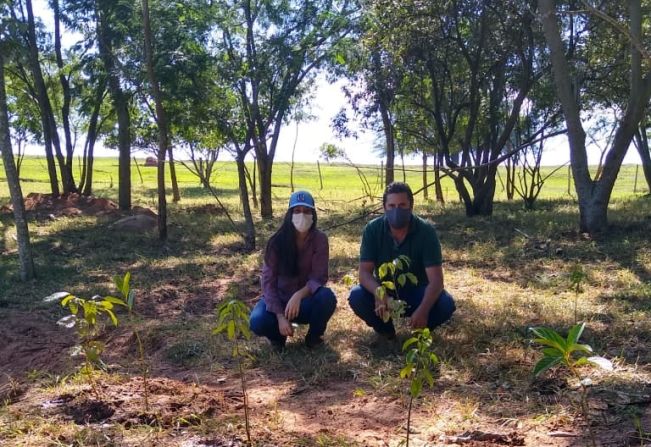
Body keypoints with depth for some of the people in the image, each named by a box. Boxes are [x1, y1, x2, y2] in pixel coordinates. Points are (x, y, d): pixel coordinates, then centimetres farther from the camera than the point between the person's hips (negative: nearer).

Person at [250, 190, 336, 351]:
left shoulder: (319, 239, -14)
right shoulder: (277, 241, -15)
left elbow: (319, 277, -18)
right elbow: (268, 281, -16)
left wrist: (298, 295, -37)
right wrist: (280, 316, -26)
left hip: (305, 301, 1)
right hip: (278, 300, 0)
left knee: (327, 297, -32)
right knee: (257, 322, -31)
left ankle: (314, 336, -2)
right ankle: (278, 334, 5)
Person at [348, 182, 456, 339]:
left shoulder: (426, 230, -21)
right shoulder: (372, 229, -17)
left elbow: (436, 279, -27)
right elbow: (364, 272, -21)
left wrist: (423, 310, -45)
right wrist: (378, 293, -45)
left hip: (416, 292, -1)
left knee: (446, 304, -29)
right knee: (356, 297, -28)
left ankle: (421, 328, 4)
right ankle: (385, 330, 2)